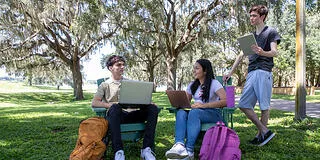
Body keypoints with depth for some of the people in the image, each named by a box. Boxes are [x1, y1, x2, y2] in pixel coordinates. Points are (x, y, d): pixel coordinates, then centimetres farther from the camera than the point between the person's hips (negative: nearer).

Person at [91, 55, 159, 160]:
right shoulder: (105, 85, 13)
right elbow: (94, 103, 1)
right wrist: (110, 104, -17)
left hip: (130, 114, 3)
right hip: (116, 114, -3)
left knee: (152, 108, -23)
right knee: (115, 107, -38)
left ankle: (146, 149, -31)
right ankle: (118, 151, -41)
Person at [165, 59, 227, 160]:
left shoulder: (214, 83, -2)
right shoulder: (192, 85, 17)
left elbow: (225, 101, -15)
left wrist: (204, 105, -26)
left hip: (213, 114, -5)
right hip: (195, 113, 5)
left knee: (194, 112, -37)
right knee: (181, 112, -29)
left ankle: (188, 150, -45)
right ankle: (179, 145, -50)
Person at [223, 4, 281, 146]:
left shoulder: (271, 32, 8)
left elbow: (274, 52, -5)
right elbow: (241, 55, 23)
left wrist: (262, 52, -28)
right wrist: (230, 73, 17)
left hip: (264, 72, -6)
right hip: (251, 73, 6)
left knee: (264, 106, -5)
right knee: (243, 105, -2)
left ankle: (261, 134, 5)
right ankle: (265, 131, 5)